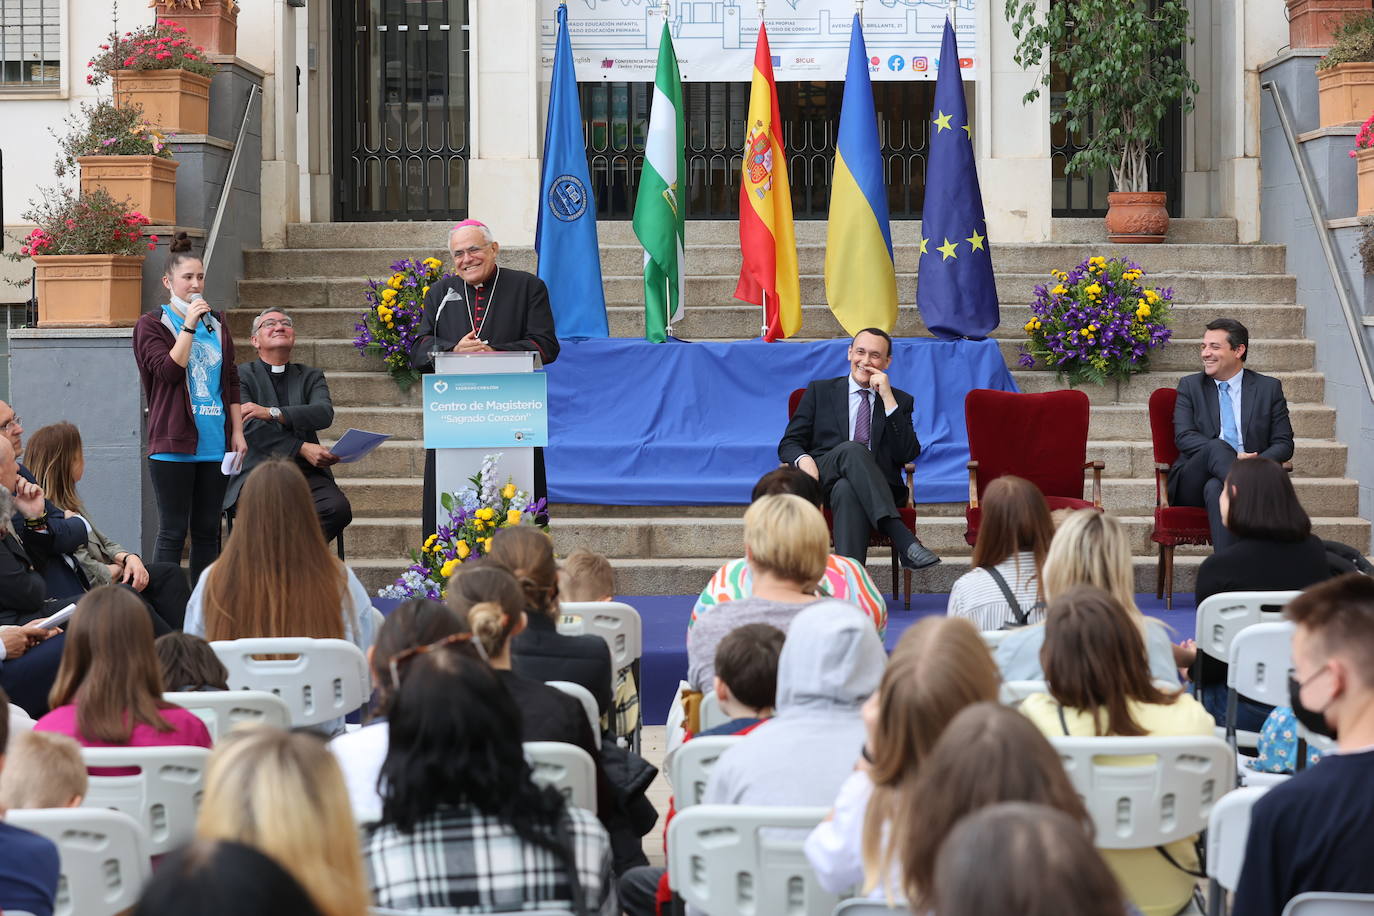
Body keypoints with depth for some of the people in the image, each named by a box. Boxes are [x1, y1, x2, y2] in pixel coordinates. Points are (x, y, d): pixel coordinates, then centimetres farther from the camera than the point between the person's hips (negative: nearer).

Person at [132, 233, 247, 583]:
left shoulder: (216, 323, 14)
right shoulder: (152, 325, -1)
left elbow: (231, 381, 16)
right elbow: (168, 370, -15)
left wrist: (237, 431, 9)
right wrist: (189, 326, -18)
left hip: (215, 445, 5)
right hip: (174, 445, -5)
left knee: (208, 530, 8)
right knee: (173, 532, -4)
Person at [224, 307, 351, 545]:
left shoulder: (311, 377, 19)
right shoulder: (241, 376, 9)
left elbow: (324, 414, -3)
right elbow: (250, 427, -7)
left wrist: (272, 412, -18)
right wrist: (302, 448, -18)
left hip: (306, 472, 4)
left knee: (338, 508, -27)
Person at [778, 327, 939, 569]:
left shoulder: (901, 401, 19)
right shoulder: (820, 391, 20)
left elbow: (908, 454, 3)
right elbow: (789, 444, 15)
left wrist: (888, 399, -2)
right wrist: (803, 459, -11)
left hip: (877, 485, 0)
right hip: (822, 482, 0)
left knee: (847, 490, -39)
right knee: (852, 449, -36)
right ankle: (903, 539, -51)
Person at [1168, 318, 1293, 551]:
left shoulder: (1269, 388, 13)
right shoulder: (1190, 386, 14)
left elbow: (1283, 443, 8)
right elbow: (1183, 437, -1)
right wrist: (1232, 457, -17)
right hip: (1192, 485, 0)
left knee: (1215, 487, -38)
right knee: (1216, 447, -35)